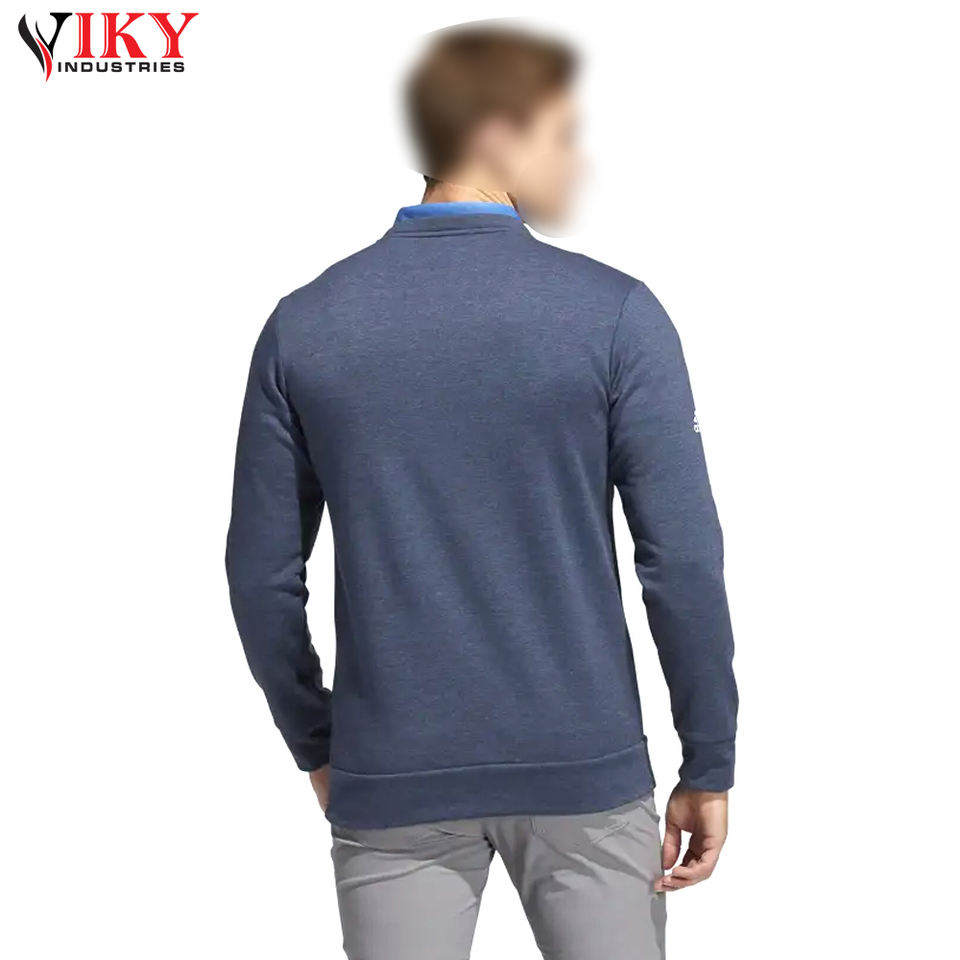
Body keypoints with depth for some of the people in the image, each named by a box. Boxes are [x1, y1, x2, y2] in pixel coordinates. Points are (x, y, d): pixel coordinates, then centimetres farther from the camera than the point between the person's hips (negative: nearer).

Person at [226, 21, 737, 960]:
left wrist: (315, 745, 15)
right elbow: (684, 561, -11)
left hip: (392, 785, 2)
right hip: (582, 776, -2)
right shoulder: (615, 313, -9)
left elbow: (263, 574, 2)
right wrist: (708, 767, 1)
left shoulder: (302, 325, -1)